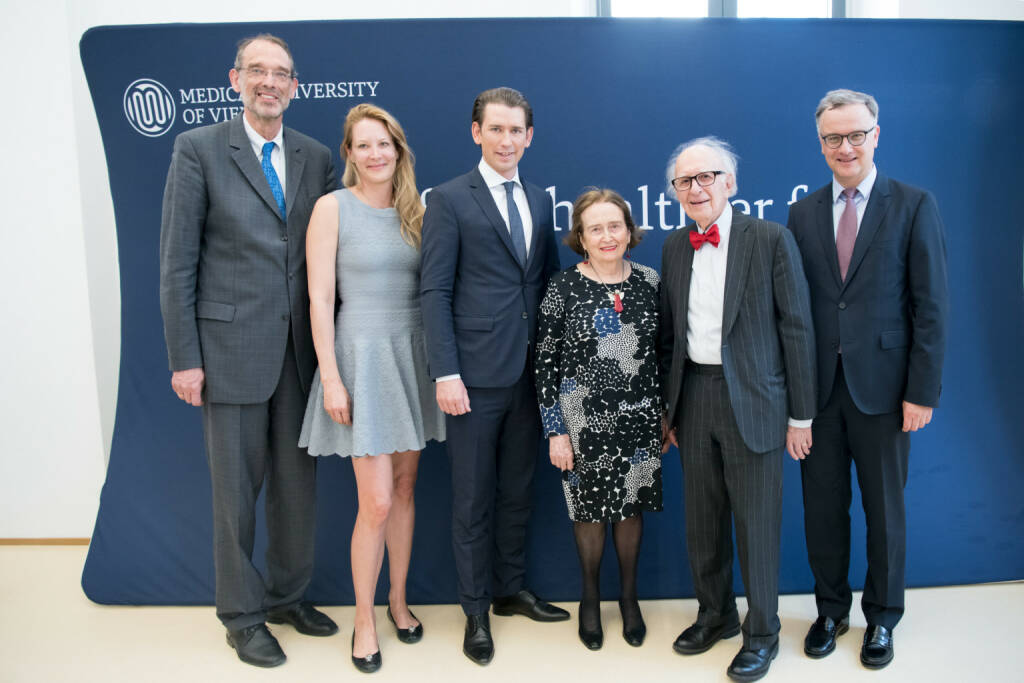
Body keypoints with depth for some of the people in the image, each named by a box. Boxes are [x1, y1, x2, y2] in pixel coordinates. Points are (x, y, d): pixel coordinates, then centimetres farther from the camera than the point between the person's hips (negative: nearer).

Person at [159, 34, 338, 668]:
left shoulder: (317, 157, 8)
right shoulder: (199, 148, -2)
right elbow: (177, 262, -4)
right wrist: (184, 358, -9)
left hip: (301, 349, 4)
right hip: (232, 348, -3)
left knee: (299, 483, 13)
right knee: (237, 488, 8)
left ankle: (287, 594, 34)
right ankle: (242, 614, 27)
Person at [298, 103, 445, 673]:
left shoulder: (416, 209, 8)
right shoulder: (333, 207, -5)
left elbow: (430, 288, 10)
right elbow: (320, 299, -8)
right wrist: (331, 378, -13)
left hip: (414, 357, 5)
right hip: (363, 356, -4)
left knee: (405, 487, 13)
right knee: (377, 502, -4)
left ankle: (399, 600, 32)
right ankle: (364, 619, 18)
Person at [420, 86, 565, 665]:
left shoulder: (540, 200, 13)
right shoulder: (449, 200, -4)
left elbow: (550, 282, 14)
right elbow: (435, 292, -9)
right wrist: (446, 373, -15)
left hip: (530, 373, 5)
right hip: (477, 376, -5)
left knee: (518, 491, 17)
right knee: (473, 499, 7)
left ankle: (512, 590, 35)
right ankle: (477, 611, 24)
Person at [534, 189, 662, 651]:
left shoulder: (649, 281, 1)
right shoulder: (563, 288, -8)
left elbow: (663, 351, 8)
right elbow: (546, 364, -7)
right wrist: (555, 432, -8)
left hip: (640, 421, 3)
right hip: (585, 423, -2)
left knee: (632, 507, 15)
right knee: (590, 510, 12)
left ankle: (629, 595, 36)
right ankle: (590, 598, 35)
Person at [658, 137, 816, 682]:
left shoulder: (771, 239, -7)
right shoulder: (674, 247, 8)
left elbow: (796, 329, -7)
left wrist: (800, 415, -7)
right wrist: (669, 405, 11)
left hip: (752, 401, -4)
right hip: (693, 397, 5)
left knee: (756, 524, 6)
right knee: (702, 520, 15)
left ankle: (761, 632, 27)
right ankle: (715, 615, 36)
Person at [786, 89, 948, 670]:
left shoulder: (914, 206, -2)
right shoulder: (803, 213, 7)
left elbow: (932, 307, -5)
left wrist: (923, 393, -10)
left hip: (881, 387, -2)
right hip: (817, 387, 2)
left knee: (885, 510, 11)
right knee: (823, 507, 12)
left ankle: (882, 619, 32)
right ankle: (831, 610, 32)